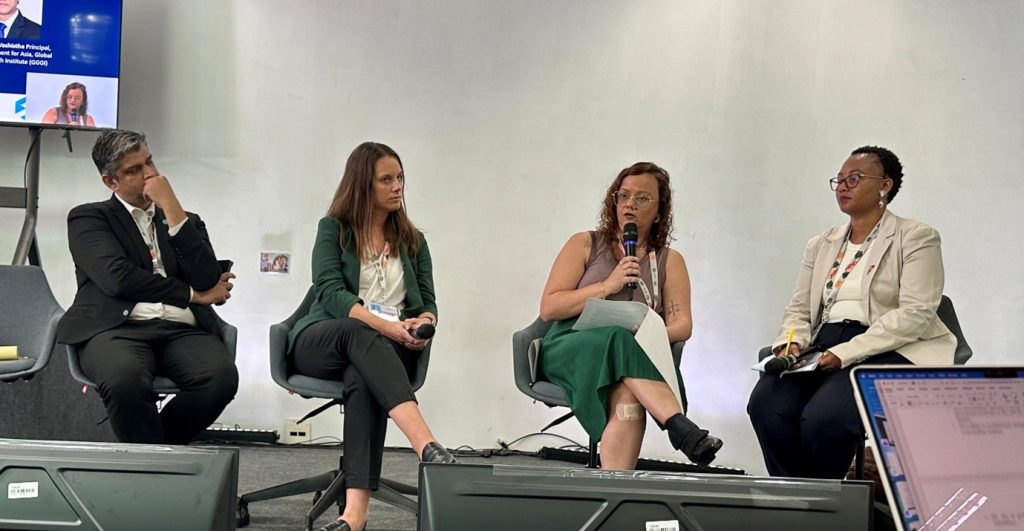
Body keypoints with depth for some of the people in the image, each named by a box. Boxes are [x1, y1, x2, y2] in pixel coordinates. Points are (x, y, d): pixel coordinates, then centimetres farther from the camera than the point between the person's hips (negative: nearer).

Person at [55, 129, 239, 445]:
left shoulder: (186, 221, 25)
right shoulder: (88, 218, 16)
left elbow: (208, 279, 5)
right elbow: (117, 279, -3)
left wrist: (171, 207, 5)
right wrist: (193, 295, 3)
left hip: (182, 330, 3)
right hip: (119, 327, -3)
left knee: (222, 377, -31)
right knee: (126, 381, -39)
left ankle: (146, 445, -7)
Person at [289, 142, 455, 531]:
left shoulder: (413, 240, 18)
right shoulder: (333, 229, 7)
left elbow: (428, 303, 13)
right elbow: (330, 292, -8)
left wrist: (422, 324, -13)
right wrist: (383, 325, -23)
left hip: (388, 349, 2)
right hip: (321, 342, -2)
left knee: (362, 376, -36)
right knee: (360, 336, -39)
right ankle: (427, 447, -57)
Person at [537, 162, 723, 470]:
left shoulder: (670, 261, 18)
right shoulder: (585, 245, 13)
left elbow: (682, 324, 5)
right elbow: (548, 308, 3)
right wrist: (607, 287, -8)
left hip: (637, 354, 1)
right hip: (569, 348, -1)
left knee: (627, 394, -38)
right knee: (620, 341, -38)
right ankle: (680, 427, -48)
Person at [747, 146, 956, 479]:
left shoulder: (916, 238, 3)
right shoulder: (821, 245, 21)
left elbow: (915, 314, -9)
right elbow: (799, 310, 19)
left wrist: (846, 352, -18)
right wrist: (791, 342, -6)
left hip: (888, 350, -5)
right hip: (823, 346, 5)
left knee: (824, 418, -32)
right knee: (766, 404, -25)